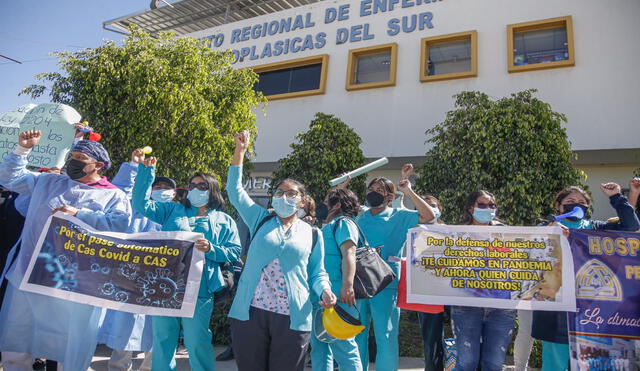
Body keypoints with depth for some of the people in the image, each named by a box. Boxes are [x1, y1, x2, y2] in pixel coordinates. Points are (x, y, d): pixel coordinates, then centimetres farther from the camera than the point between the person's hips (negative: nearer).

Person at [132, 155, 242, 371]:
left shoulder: (224, 221, 10)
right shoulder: (173, 210, 17)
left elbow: (234, 253, 2)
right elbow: (141, 204, 7)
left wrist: (211, 249, -16)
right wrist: (146, 171, 0)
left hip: (198, 290, -3)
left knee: (196, 342, 1)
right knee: (162, 339, 11)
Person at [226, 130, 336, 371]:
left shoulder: (312, 234, 12)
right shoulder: (261, 220, 13)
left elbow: (317, 273, 12)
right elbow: (235, 191, 6)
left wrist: (325, 290, -10)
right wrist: (240, 151, 1)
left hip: (292, 318, 0)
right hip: (250, 312, 1)